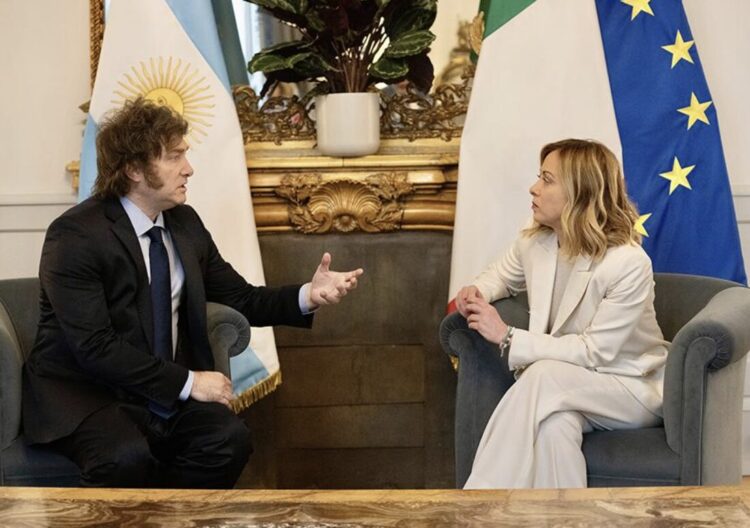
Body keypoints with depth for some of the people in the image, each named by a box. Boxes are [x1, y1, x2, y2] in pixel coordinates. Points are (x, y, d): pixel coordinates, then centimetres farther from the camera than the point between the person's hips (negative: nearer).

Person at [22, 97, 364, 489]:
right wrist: (186, 382, -21)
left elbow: (242, 298, 12)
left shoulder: (184, 222, 6)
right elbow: (95, 347, -21)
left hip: (166, 392, 6)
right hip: (83, 393, -6)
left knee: (230, 438, -23)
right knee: (127, 456, -36)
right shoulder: (75, 236, -15)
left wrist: (308, 296, -6)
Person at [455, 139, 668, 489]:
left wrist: (508, 338, -24)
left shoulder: (629, 264, -22)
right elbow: (502, 275, 23)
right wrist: (477, 292, -3)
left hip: (633, 387, -4)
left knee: (545, 375, -35)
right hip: (566, 387, 4)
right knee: (554, 424, -36)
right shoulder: (534, 242, -2)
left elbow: (594, 353, -22)